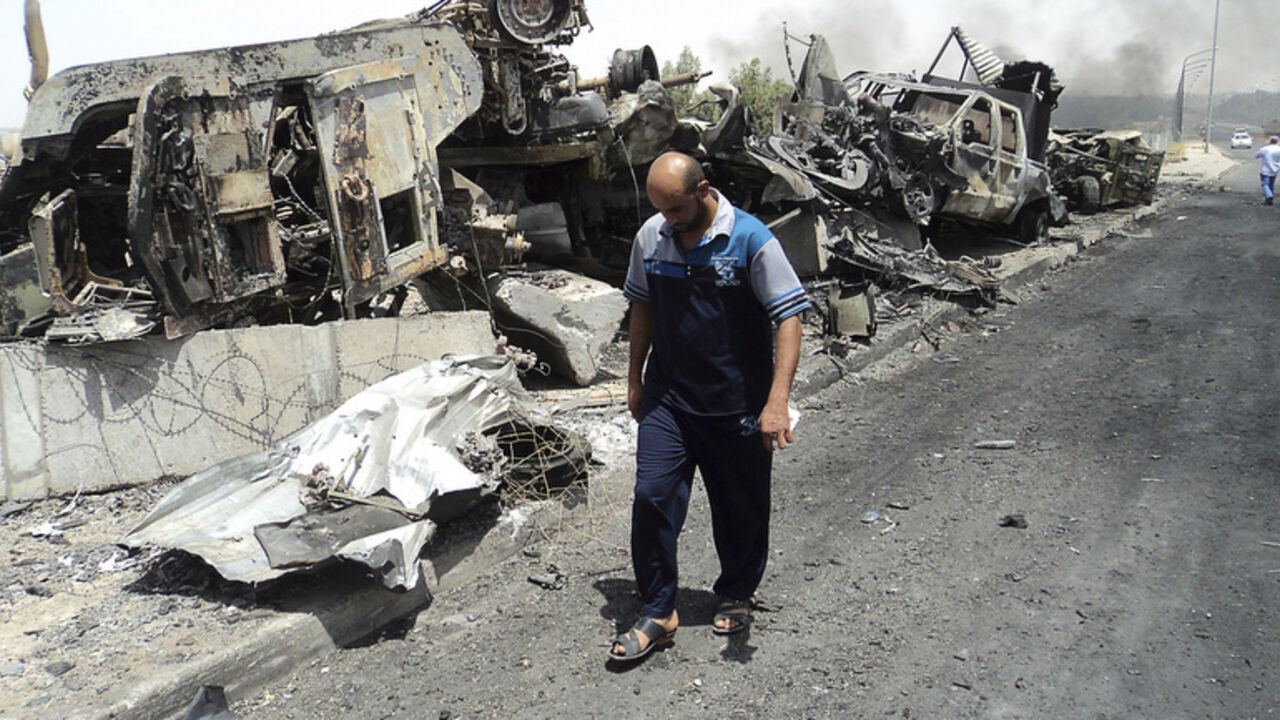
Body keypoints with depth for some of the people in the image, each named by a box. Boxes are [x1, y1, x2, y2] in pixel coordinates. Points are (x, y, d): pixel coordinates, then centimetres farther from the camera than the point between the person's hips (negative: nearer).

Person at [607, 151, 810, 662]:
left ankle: (736, 596, 36)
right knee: (652, 496, -6)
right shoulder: (650, 237, 0)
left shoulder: (751, 240, -15)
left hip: (737, 404, -3)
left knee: (741, 508, 11)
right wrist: (635, 379, 16)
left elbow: (789, 318, -17)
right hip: (667, 397, 3)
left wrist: (777, 402, -25)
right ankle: (658, 613, 9)